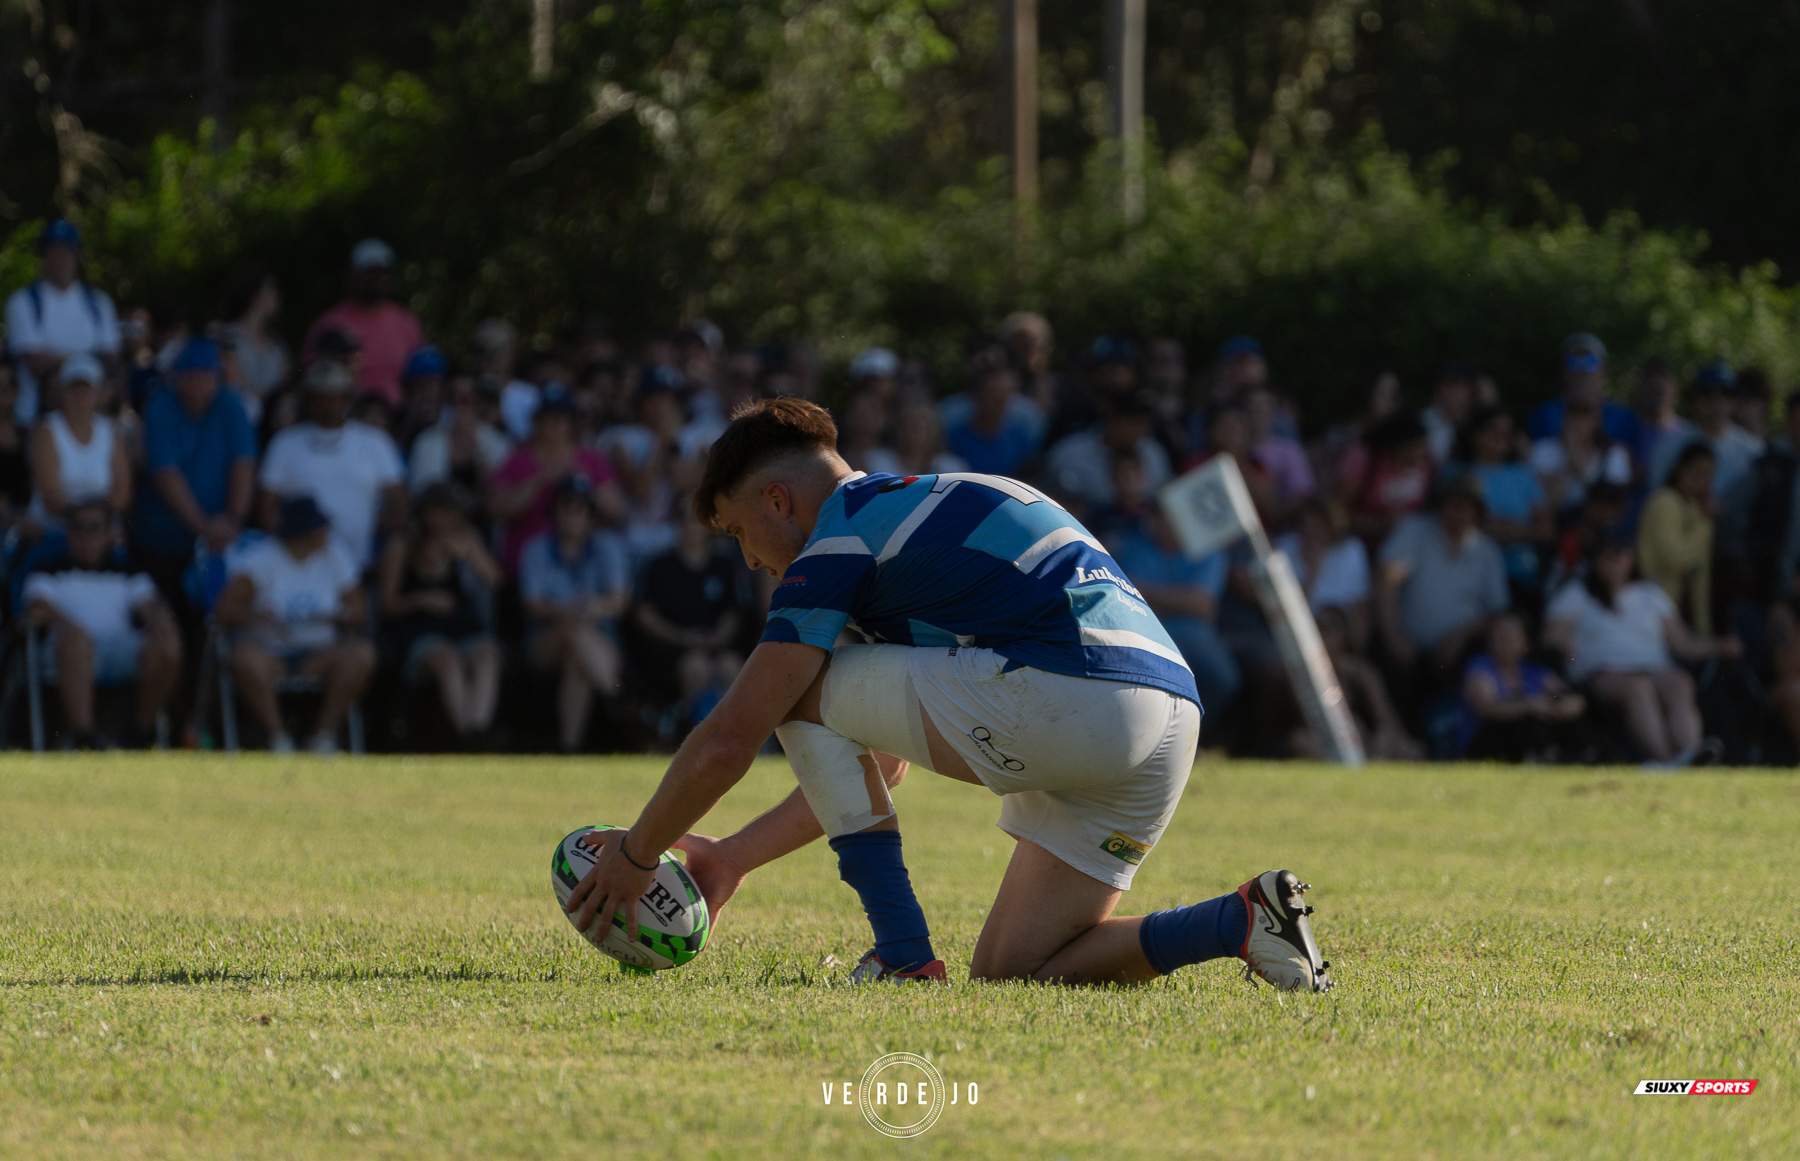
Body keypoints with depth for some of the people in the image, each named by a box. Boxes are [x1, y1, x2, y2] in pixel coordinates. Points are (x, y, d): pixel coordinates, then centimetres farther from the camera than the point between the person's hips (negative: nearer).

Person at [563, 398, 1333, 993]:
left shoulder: (840, 540, 2)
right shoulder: (919, 507, 31)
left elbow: (727, 743, -1)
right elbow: (874, 767, 37)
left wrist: (635, 854, 15)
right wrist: (732, 860, 39)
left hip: (1062, 694, -9)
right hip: (1169, 726, 9)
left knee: (805, 695, 8)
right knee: (1012, 977, 15)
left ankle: (904, 957, 3)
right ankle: (1245, 921, -1)